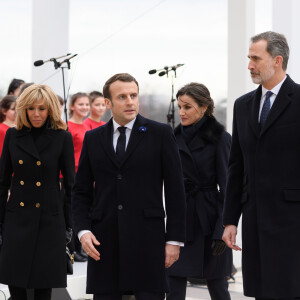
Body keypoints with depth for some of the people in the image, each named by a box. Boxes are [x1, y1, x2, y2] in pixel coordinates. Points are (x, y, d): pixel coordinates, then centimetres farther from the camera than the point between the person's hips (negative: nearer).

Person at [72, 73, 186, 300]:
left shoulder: (160, 134, 3)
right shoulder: (93, 139, 12)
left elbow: (175, 189, 2)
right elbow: (81, 191, 14)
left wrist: (174, 239, -4)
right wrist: (83, 230, -2)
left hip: (147, 238, -2)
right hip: (104, 241, 3)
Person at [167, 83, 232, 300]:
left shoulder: (220, 138, -7)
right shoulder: (176, 137, 9)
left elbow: (227, 187, -10)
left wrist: (223, 229, -15)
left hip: (209, 219, -5)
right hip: (180, 219, 5)